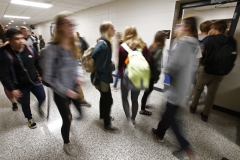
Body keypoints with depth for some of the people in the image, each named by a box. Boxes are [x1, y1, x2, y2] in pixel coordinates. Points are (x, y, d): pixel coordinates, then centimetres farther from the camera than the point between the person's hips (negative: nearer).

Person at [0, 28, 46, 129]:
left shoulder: (30, 50, -6)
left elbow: (38, 63, 8)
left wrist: (40, 75, 7)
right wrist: (12, 89, -18)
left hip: (35, 81, 3)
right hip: (21, 86, -2)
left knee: (42, 97, 13)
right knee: (25, 104, 15)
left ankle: (40, 109, 48)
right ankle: (30, 119, 42)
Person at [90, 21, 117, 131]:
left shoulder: (105, 42, 8)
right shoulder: (103, 45, -24)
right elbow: (100, 65, -27)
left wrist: (111, 64, 0)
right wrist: (112, 66, -13)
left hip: (103, 75, 10)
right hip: (102, 76, -10)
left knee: (104, 97, 23)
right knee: (108, 99, 1)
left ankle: (102, 115, 44)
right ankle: (107, 124, 19)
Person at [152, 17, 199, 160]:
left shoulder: (183, 42, -19)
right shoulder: (194, 44, 10)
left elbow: (174, 65, -25)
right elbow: (191, 66, 15)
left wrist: (167, 71, -4)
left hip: (177, 86, -9)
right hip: (184, 85, 9)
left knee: (170, 115, 6)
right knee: (169, 112, 20)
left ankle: (186, 147, 16)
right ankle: (160, 133, 39)